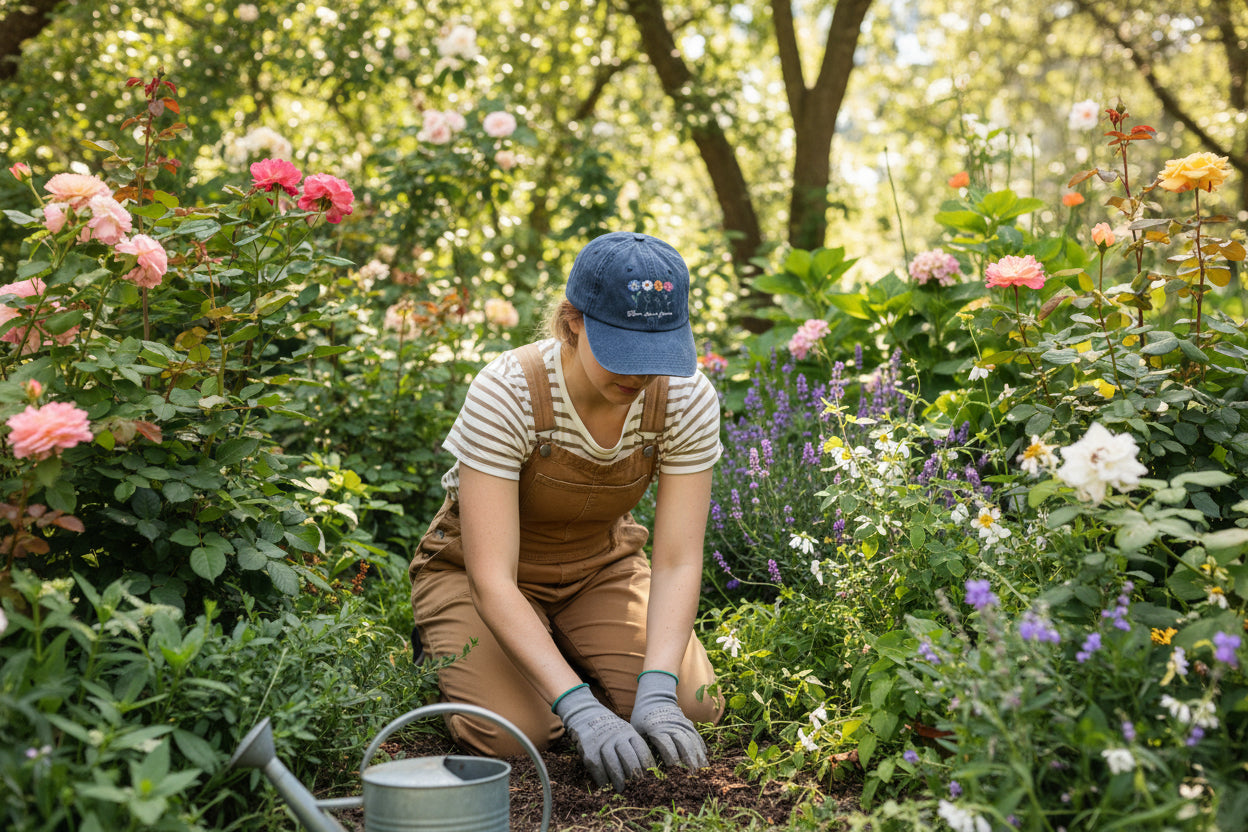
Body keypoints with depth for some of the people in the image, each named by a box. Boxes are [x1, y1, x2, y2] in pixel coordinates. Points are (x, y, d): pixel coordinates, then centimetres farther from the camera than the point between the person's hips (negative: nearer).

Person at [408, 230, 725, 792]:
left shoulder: (688, 400, -22)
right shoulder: (505, 394, -34)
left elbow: (677, 562, -22)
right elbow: (492, 580, -35)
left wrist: (656, 694, -37)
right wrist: (581, 708, -44)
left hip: (599, 567, 4)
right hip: (476, 571, -3)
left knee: (693, 707, -16)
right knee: (513, 732, -27)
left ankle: (561, 652, 12)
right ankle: (448, 650, 7)